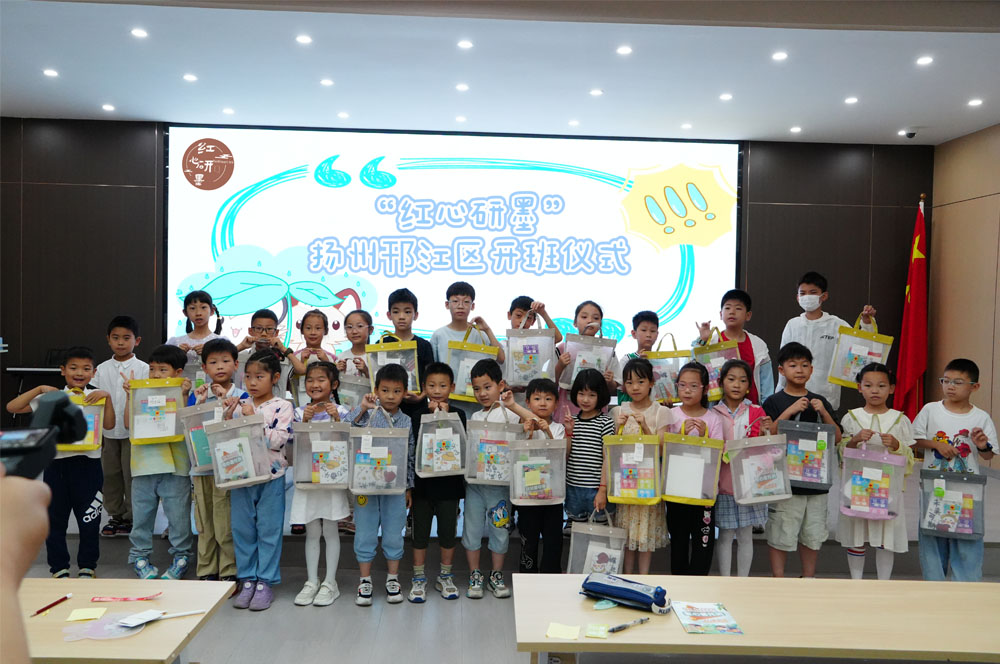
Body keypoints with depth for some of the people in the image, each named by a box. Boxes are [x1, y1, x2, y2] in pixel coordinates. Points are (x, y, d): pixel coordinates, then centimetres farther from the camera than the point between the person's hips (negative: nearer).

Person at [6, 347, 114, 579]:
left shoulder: (96, 397, 3)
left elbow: (109, 425, -9)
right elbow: (12, 408, -3)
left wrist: (107, 397, -17)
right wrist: (39, 389, -11)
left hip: (88, 463, -1)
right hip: (57, 463, 1)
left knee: (89, 519, 7)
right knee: (55, 518, 10)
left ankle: (87, 566, 22)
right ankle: (59, 567, 25)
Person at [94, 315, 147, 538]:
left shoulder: (143, 369, -6)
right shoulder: (102, 369, 4)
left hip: (133, 432, -4)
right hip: (108, 432, 4)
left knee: (132, 475, 3)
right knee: (110, 475, 13)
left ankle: (131, 517, 17)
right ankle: (115, 515, 27)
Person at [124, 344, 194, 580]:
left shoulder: (183, 395, 0)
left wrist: (185, 395, -16)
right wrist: (129, 395, -6)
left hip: (174, 465, -2)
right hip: (144, 463, 2)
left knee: (178, 515, 5)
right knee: (142, 515, 14)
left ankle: (181, 556, 20)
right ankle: (140, 555, 30)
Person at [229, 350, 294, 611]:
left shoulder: (282, 407, -6)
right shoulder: (240, 406, 7)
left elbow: (278, 440, -17)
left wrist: (254, 419, -18)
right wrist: (228, 418, -8)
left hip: (270, 478, -4)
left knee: (268, 531, 3)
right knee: (242, 530, 10)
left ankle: (265, 582, 14)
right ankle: (247, 580, 23)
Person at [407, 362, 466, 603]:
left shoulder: (457, 415, 0)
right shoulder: (417, 415, -1)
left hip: (449, 483, 0)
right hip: (422, 483, 0)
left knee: (448, 532, 11)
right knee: (420, 533, 9)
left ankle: (445, 577, 28)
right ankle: (419, 579, 23)